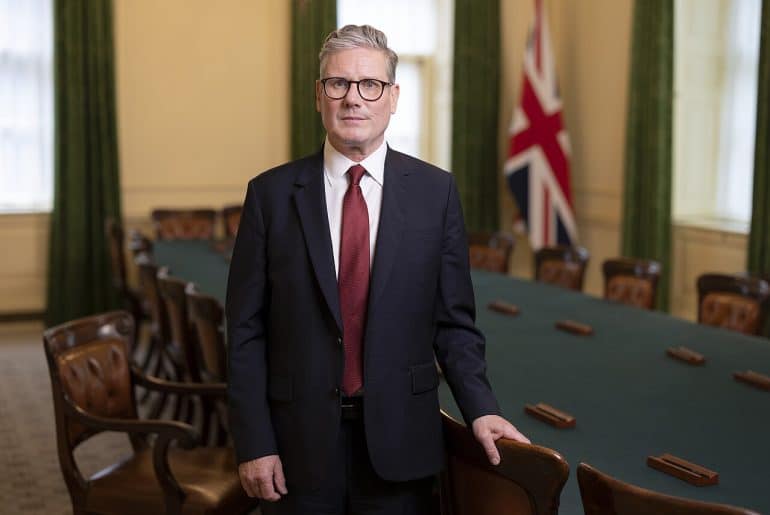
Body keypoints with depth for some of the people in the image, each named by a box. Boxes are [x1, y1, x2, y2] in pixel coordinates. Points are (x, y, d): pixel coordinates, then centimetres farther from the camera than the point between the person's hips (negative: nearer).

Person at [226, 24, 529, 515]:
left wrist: (480, 408, -10)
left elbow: (453, 321, 3)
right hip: (299, 442, 0)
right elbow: (247, 331, -2)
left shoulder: (436, 191, 0)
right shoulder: (271, 194, -2)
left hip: (401, 440, 0)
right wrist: (254, 443, -6)